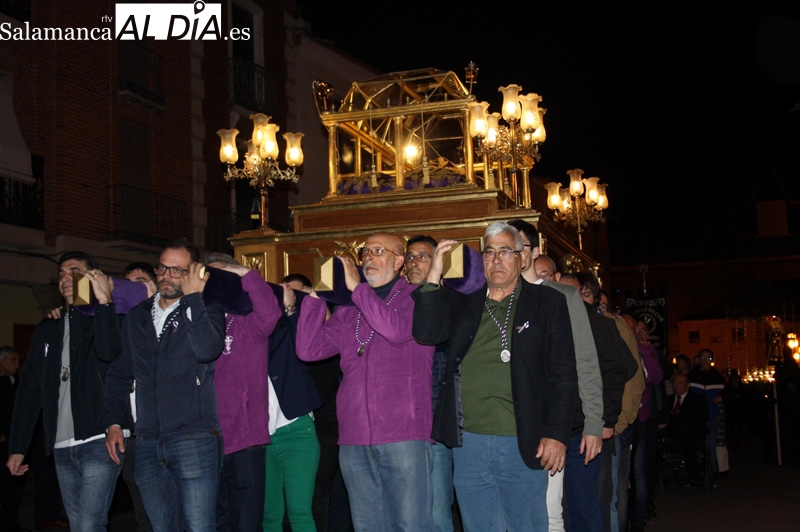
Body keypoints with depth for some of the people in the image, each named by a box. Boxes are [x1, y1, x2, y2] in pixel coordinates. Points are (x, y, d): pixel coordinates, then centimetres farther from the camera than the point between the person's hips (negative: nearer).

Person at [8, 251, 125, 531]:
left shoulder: (104, 320, 2)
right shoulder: (47, 330, 17)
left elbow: (109, 351, -22)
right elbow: (29, 390, 15)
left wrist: (104, 300, -25)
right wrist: (17, 447, 11)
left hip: (100, 441, -6)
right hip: (62, 448, 6)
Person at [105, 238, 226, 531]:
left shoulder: (206, 312, 1)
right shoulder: (137, 316, 15)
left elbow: (207, 350, -20)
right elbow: (120, 373, 21)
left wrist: (193, 297, -14)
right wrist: (113, 423, 13)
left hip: (194, 440, -5)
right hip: (148, 444, 5)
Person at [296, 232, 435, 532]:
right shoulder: (349, 309, 18)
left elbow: (397, 330, -17)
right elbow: (308, 349, 10)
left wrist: (357, 287, -8)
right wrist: (316, 294, 4)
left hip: (403, 436, -5)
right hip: (354, 440, 5)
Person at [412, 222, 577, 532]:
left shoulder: (547, 303, 4)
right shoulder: (464, 305, 15)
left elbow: (564, 374, -1)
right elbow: (426, 332, 0)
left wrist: (557, 435, -10)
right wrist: (434, 276, -5)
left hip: (522, 445, -3)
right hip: (468, 444, 3)